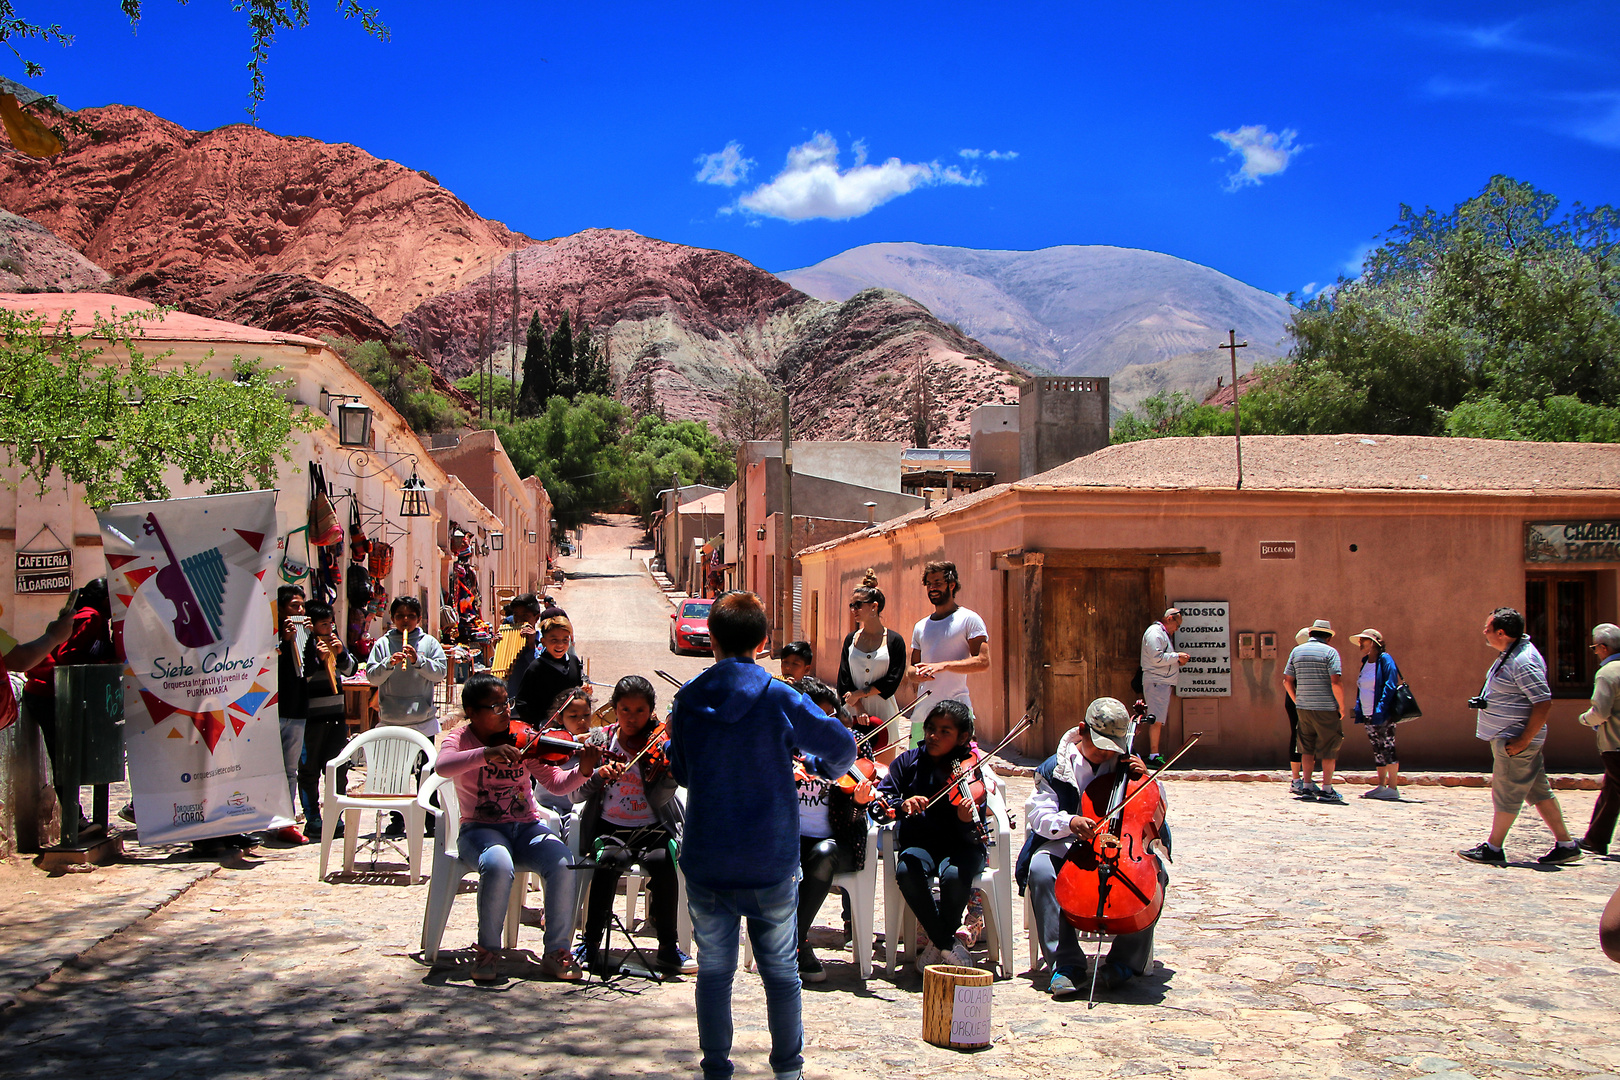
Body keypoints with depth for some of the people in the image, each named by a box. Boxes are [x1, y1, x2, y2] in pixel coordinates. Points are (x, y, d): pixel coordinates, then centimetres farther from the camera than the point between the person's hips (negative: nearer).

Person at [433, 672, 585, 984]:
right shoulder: (461, 738, -2)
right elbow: (441, 766, -26)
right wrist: (487, 753, -39)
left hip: (527, 827, 3)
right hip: (481, 829, -2)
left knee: (563, 864, -27)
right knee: (498, 864, -36)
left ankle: (557, 952, -9)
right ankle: (488, 951, -12)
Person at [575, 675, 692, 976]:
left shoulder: (658, 747, 2)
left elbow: (659, 799, -10)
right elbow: (577, 793, 0)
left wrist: (672, 773, -28)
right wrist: (600, 775, -18)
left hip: (652, 829, 0)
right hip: (609, 827, 0)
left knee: (664, 860, -32)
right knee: (610, 858, -33)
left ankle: (668, 948, -18)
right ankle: (591, 943, -18)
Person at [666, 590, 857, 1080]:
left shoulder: (687, 700, -2)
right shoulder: (780, 699, -9)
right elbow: (843, 746, 1)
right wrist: (833, 766, 23)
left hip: (705, 860, 2)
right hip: (771, 862, -1)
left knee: (714, 969, 12)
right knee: (781, 970, 12)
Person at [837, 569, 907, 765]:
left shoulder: (894, 641, -2)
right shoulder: (851, 640, 8)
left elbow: (893, 681, -8)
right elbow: (844, 679, 2)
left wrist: (860, 693, -11)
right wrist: (858, 708, -11)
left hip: (882, 711, -2)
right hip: (853, 712, 2)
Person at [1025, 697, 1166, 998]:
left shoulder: (1125, 764, 12)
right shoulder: (1055, 768, 5)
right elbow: (1038, 815, -4)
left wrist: (1146, 779, -3)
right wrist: (1069, 822, -25)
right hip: (1069, 845, -1)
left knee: (1152, 870, -31)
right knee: (1041, 870, -34)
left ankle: (1125, 962, -18)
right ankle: (1067, 965, -31)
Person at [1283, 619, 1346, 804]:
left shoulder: (1297, 651, 8)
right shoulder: (1330, 652, -8)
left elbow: (1287, 681, 9)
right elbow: (1336, 682, -16)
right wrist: (1341, 707, -6)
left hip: (1304, 706, 5)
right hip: (1326, 707, -5)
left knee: (1307, 748, 13)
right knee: (1329, 748, 2)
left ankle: (1308, 787, 14)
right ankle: (1327, 789, 0)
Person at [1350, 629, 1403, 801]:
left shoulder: (1385, 660, -9)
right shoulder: (1365, 663, 15)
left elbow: (1390, 685, -16)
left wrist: (1381, 708, -23)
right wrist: (1358, 709, 11)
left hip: (1383, 715, -8)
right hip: (1368, 715, 8)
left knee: (1388, 749, -6)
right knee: (1377, 750, 11)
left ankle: (1393, 788, -2)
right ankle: (1381, 786, 16)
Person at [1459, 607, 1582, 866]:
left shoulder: (1523, 662, -23)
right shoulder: (1512, 653, 9)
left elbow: (1544, 704, -26)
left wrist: (1522, 741, -24)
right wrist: (1485, 702, 12)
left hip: (1514, 740, -10)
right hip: (1509, 736, 10)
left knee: (1506, 793, 0)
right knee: (1538, 790, 13)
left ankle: (1493, 849, 9)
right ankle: (1566, 845, 19)